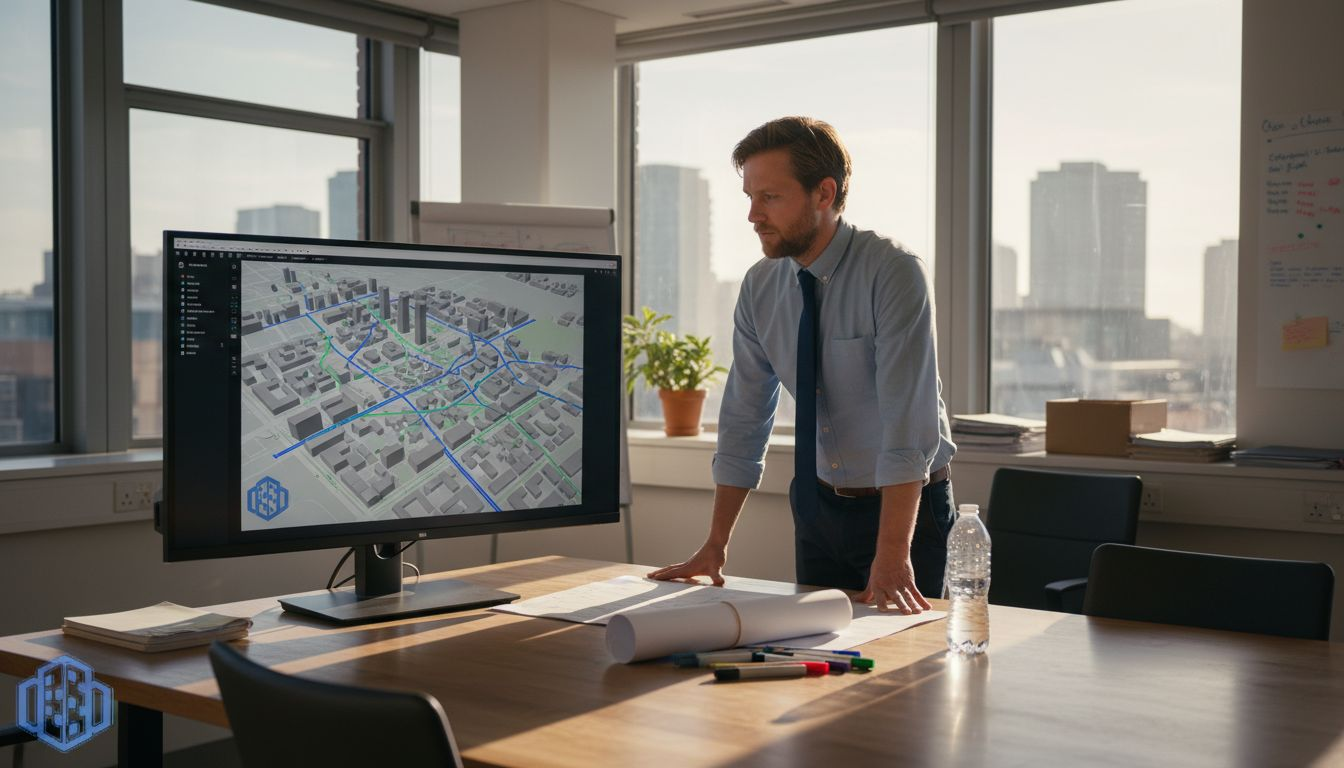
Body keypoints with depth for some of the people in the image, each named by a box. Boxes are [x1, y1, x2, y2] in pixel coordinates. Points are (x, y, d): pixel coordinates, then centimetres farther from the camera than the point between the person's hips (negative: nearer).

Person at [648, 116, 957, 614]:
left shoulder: (894, 272, -20)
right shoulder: (760, 287, -3)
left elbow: (908, 419, -27)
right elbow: (744, 420, 1)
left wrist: (893, 555, -33)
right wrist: (716, 545, -2)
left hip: (905, 501, -4)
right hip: (817, 503, 5)